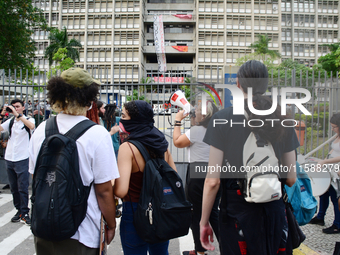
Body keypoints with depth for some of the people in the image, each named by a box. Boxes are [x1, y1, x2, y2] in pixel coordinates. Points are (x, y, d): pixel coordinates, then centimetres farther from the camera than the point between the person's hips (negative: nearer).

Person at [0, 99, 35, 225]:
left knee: (23, 188, -4)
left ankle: (25, 213, 4)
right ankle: (19, 210, 20)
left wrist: (18, 114, -27)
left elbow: (31, 126, -26)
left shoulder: (28, 120, -3)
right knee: (14, 188, 11)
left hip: (22, 159, -5)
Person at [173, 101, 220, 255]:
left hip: (197, 175, -7)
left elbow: (177, 142, -5)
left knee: (197, 214, 5)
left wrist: (177, 121, 3)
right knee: (213, 212, 16)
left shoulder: (196, 130, -13)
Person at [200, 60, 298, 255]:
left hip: (237, 213, -3)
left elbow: (213, 181, -11)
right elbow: (291, 179, 3)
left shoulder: (223, 119, -9)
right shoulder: (283, 121, 1)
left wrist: (204, 221, 0)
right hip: (274, 213, 3)